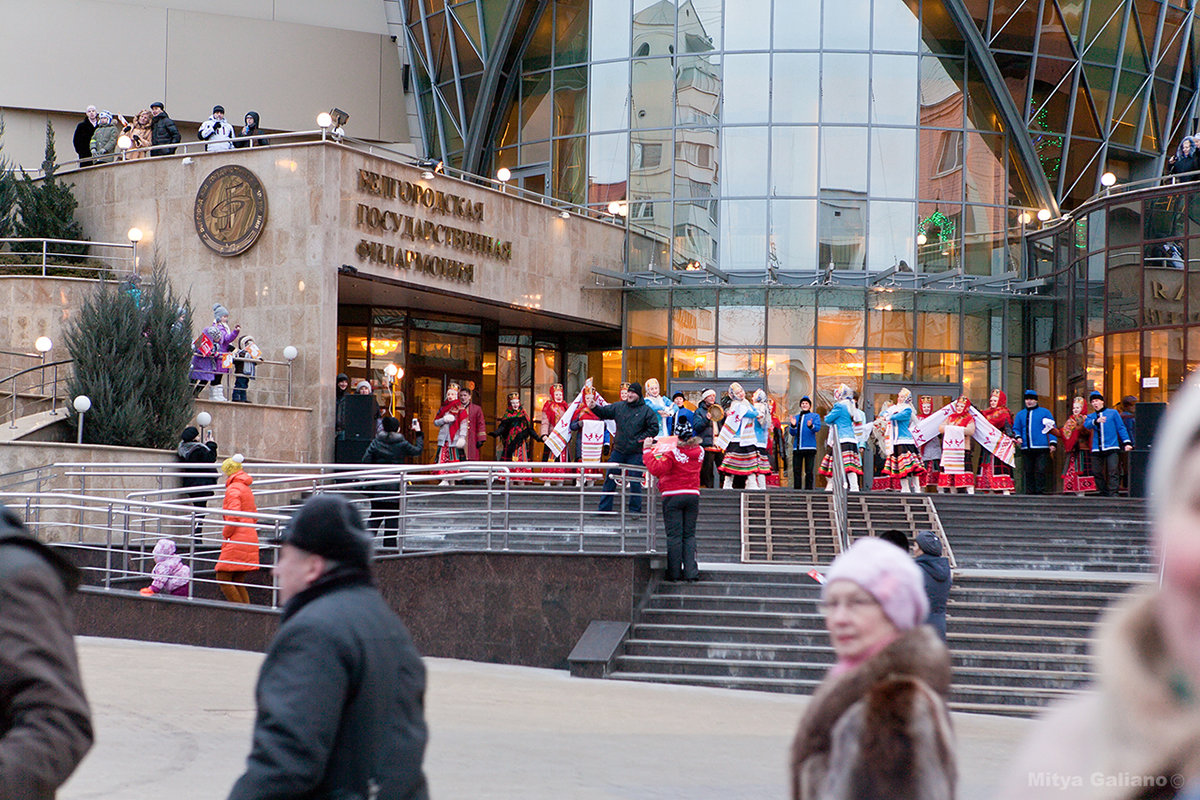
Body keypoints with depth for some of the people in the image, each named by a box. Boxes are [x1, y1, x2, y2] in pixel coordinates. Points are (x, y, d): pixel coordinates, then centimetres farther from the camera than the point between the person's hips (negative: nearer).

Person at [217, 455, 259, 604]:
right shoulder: (246, 488, 19)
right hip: (250, 538, 10)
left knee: (223, 580, -7)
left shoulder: (233, 489, -10)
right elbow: (254, 515, 24)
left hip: (237, 540, -10)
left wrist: (225, 533, -5)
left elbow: (233, 517, -20)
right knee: (236, 582, 12)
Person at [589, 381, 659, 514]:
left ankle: (635, 510, 9)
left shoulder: (647, 411, -2)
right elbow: (604, 412, 9)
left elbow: (654, 428, -4)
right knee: (609, 478, 5)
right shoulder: (618, 407, 9)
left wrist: (640, 439, -10)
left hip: (636, 453, -4)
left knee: (635, 482, -1)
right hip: (618, 451, 4)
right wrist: (594, 407, -10)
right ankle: (604, 507, 12)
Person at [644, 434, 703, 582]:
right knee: (689, 535, 10)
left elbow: (656, 469, -23)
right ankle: (690, 571, 3)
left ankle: (674, 572, 2)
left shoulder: (673, 453, -15)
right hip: (693, 495, 4)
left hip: (673, 496, -4)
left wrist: (647, 450, -13)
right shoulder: (699, 451, 3)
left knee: (674, 535, 0)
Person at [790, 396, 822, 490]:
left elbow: (818, 427, -7)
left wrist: (811, 426, -28)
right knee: (796, 471, 0)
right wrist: (793, 426, -7)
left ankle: (808, 489, -4)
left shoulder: (815, 416, 11)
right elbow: (793, 433, 14)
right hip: (797, 447, 3)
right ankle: (796, 489, 4)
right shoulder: (796, 417, 21)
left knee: (809, 471, -5)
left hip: (809, 447, -3)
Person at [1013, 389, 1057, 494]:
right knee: (1028, 472, 4)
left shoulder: (1044, 412, 9)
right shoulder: (1020, 414, 18)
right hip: (1026, 449, 3)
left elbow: (1052, 428, 7)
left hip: (1041, 448, -3)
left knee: (1040, 471, -10)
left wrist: (1053, 443, -3)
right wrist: (1018, 437, -2)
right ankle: (1030, 492, 9)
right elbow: (1016, 428, 20)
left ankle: (1040, 491, -8)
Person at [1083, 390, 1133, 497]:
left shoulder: (1113, 413, 10)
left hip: (1111, 447, -3)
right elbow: (1086, 425, -7)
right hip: (1096, 449, 3)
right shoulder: (1091, 417, 15)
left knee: (1112, 471, -14)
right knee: (1098, 472, 3)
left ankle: (1113, 494, -18)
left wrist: (1127, 442, -1)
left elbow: (1121, 428, 9)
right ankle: (1104, 494, 13)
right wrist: (1096, 421, -27)